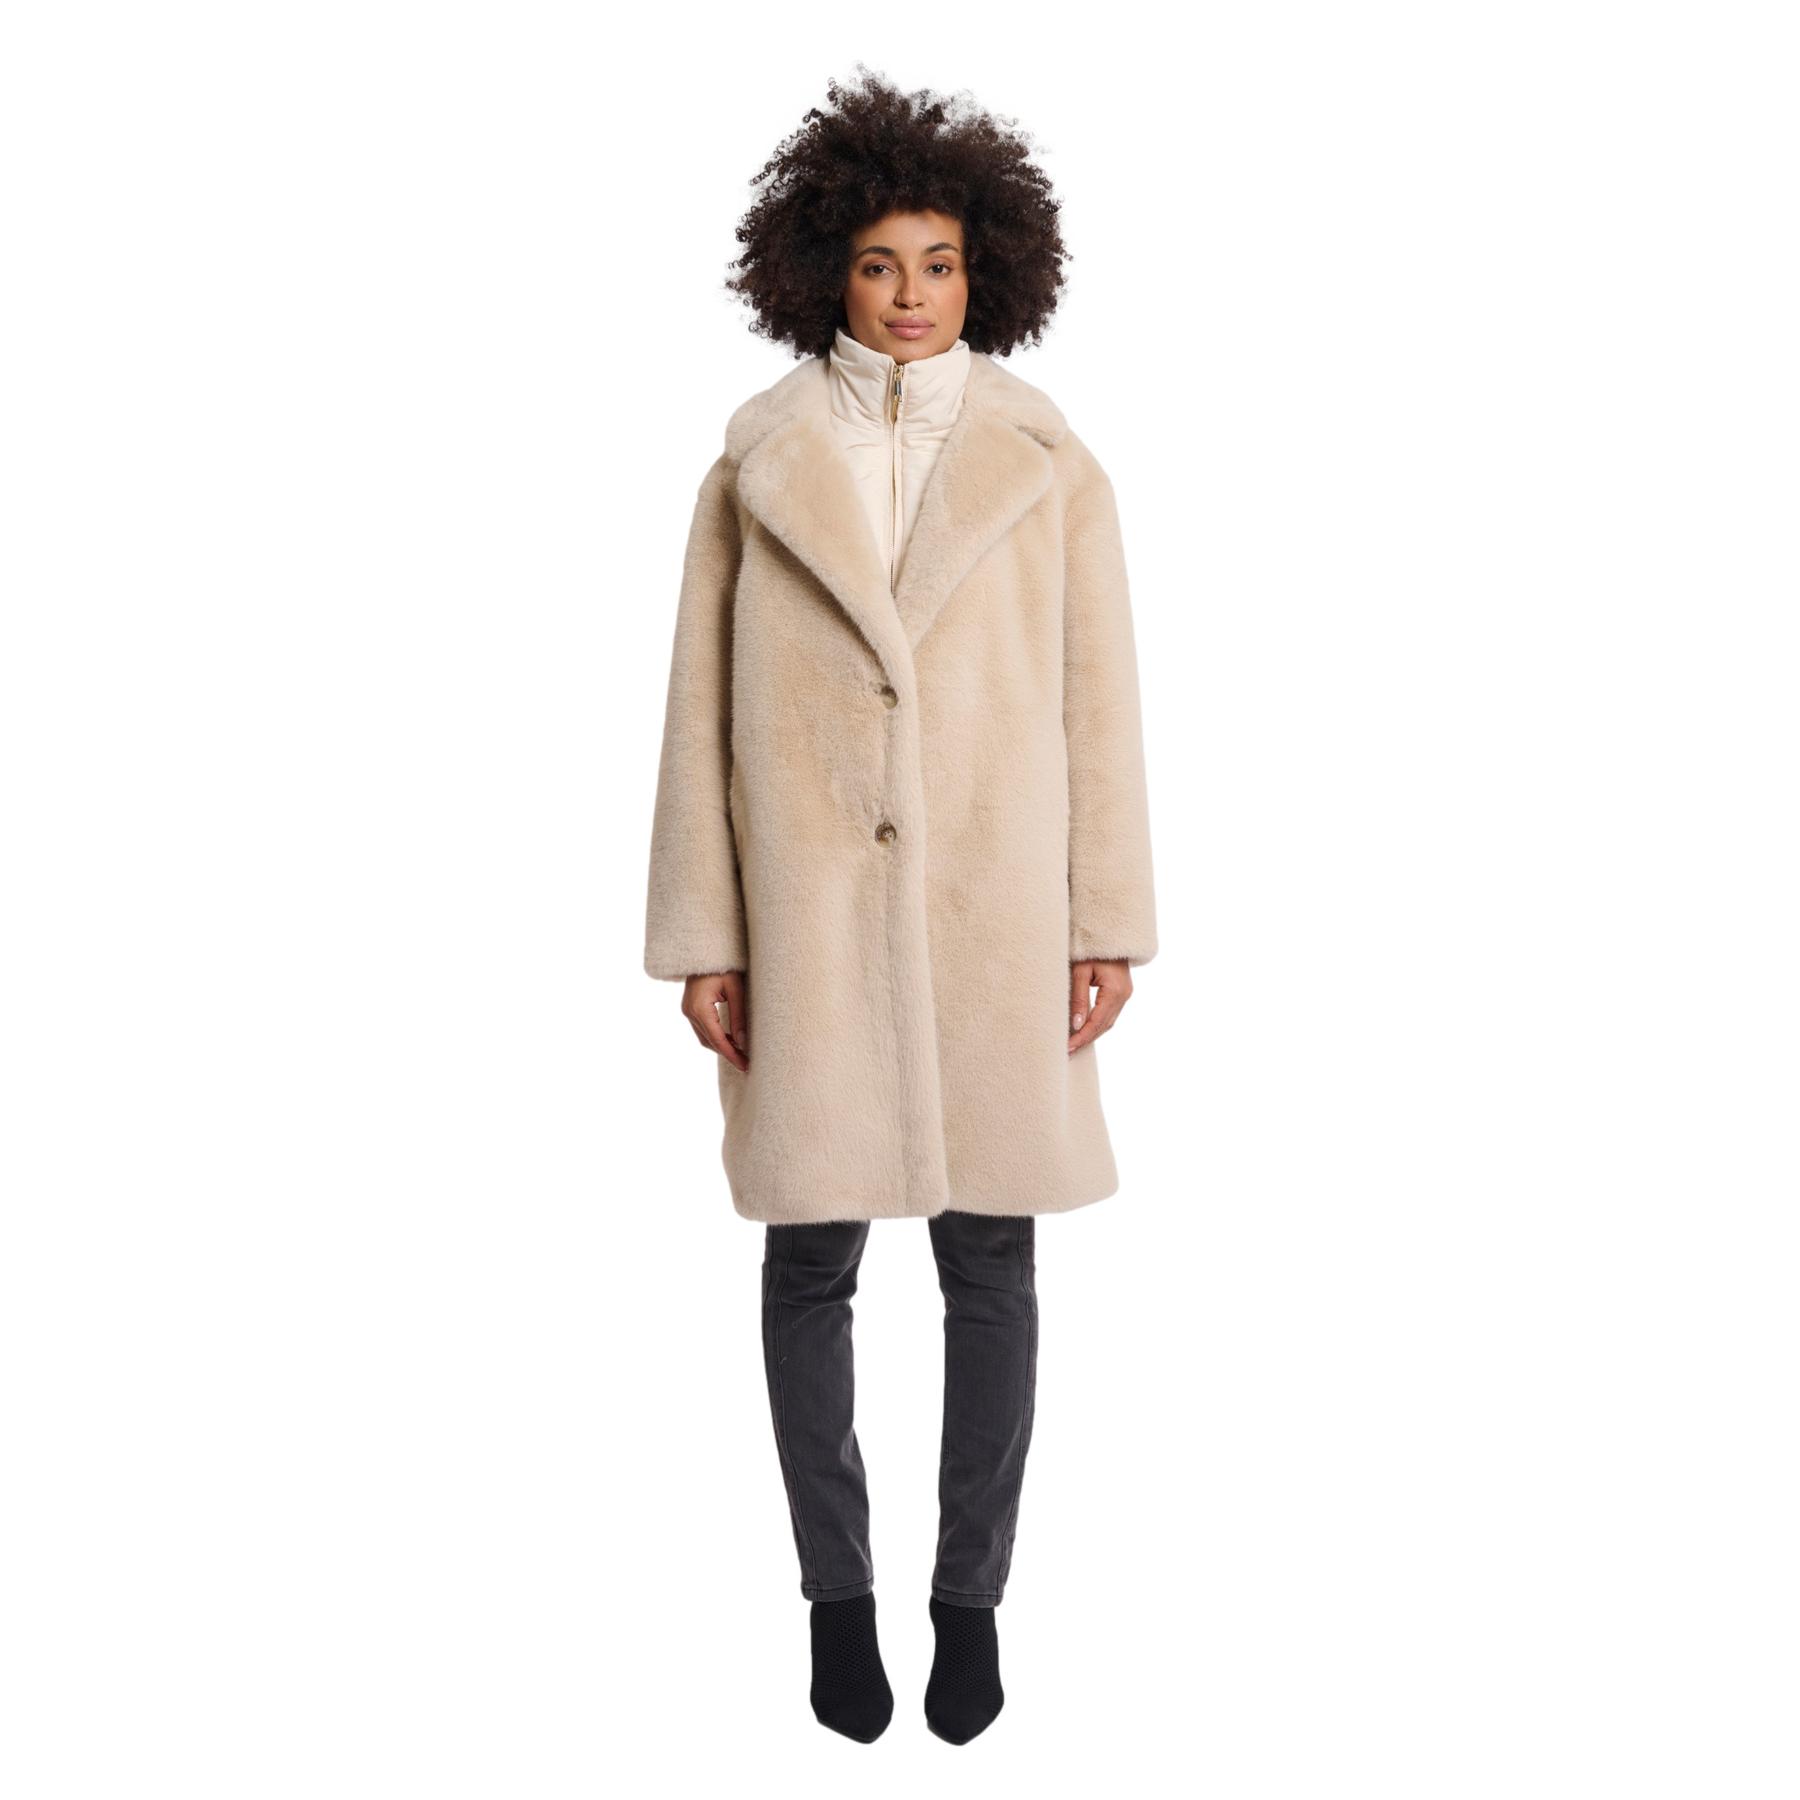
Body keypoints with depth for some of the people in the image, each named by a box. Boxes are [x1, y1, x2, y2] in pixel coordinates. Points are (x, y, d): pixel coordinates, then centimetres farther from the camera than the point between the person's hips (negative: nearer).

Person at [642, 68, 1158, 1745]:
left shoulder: (1048, 462, 4)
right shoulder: (758, 458, 4)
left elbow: (1099, 705, 4)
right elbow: (701, 712, 3)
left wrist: (1108, 922, -1)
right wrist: (702, 939, -1)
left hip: (993, 911, 0)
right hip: (809, 912, 0)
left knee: (989, 1265, 6)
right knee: (811, 1261, 6)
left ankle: (973, 1596, 23)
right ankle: (836, 1593, 24)